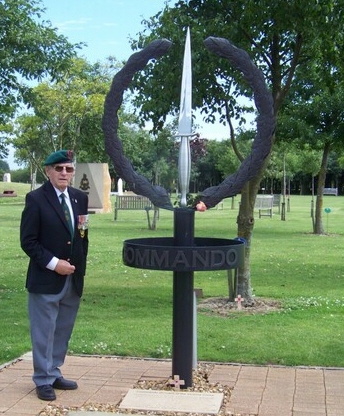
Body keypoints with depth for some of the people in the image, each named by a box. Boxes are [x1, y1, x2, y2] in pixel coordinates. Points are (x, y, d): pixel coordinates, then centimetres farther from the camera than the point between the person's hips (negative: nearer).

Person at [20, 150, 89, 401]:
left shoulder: (80, 198, 8)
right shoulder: (36, 199, -9)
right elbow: (28, 241, -11)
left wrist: (79, 266, 9)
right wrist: (54, 264, -16)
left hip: (73, 279, 6)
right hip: (45, 280, -6)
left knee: (63, 330, 14)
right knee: (44, 331, 3)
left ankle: (54, 374, 28)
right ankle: (44, 381, 15)